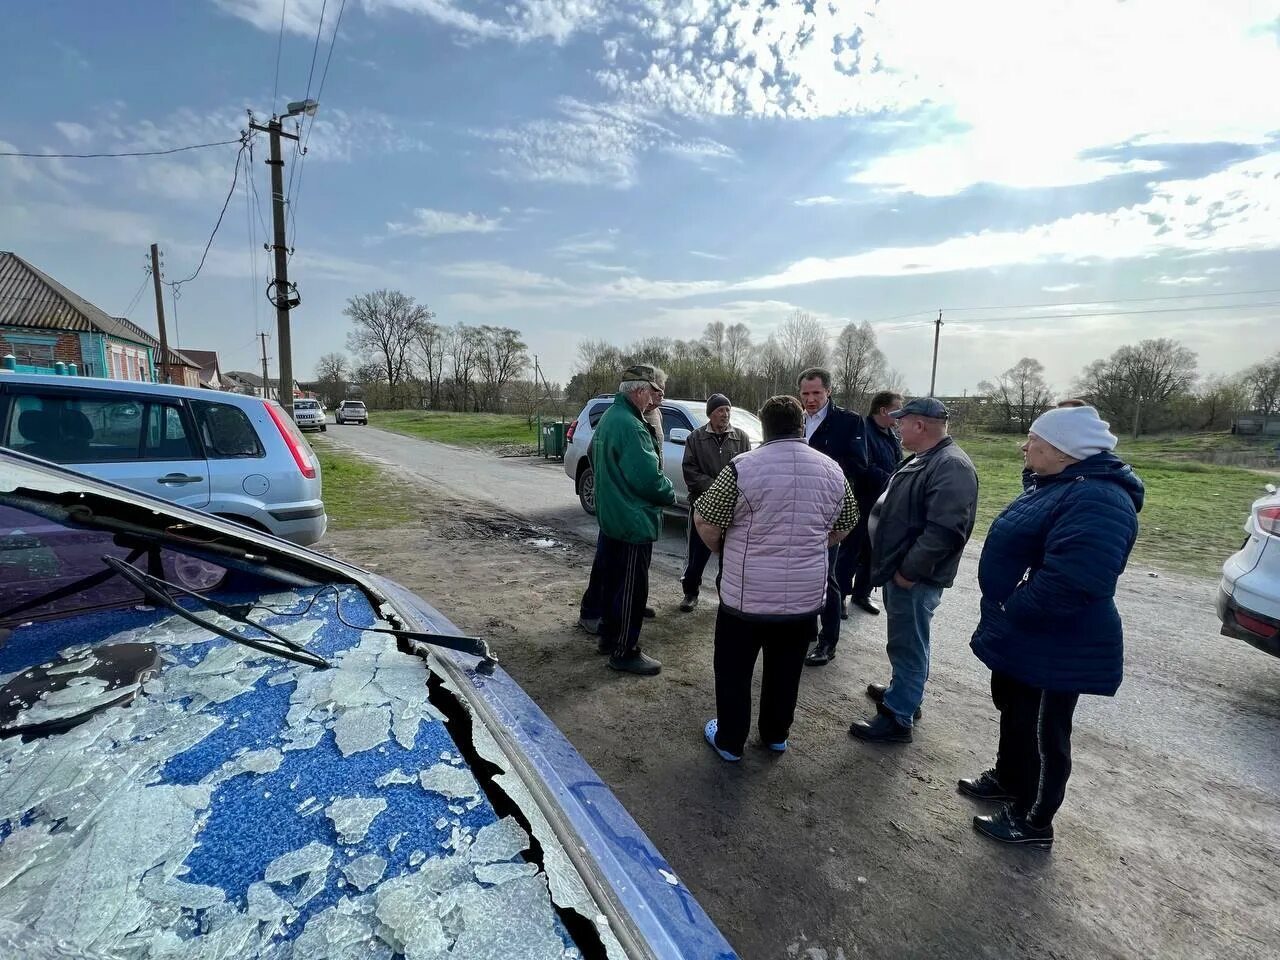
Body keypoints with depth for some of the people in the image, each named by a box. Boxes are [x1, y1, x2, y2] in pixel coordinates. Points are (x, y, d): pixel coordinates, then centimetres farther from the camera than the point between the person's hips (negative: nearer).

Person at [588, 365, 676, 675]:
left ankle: (608, 636, 35)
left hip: (610, 518, 10)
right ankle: (624, 652, 15)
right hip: (633, 523, -10)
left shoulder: (610, 417, 9)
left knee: (612, 581, 21)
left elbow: (595, 457, 22)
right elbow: (648, 479, -25)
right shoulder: (630, 426, -24)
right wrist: (670, 494, -6)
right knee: (631, 590, 2)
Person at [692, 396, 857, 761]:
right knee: (785, 670, 21)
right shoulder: (832, 470, 0)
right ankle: (776, 735, 37)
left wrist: (725, 551, 7)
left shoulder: (743, 467, -14)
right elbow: (844, 528, 11)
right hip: (806, 594, 4)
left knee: (734, 670, 14)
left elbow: (705, 523, -12)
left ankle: (729, 741, 27)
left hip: (747, 594, -4)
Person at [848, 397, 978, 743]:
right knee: (903, 642, 23)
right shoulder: (922, 459, 13)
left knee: (907, 646, 1)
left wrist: (908, 571, -24)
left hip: (914, 578, -10)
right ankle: (902, 692, 40)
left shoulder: (952, 467, -21)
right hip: (899, 569, 10)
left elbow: (944, 530, -29)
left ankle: (897, 719, 13)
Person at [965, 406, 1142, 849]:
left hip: (1054, 647, -10)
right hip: (1023, 637, 10)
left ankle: (1033, 822, 28)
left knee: (1042, 732, 9)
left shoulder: (1096, 498, -28)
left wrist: (1011, 611, -24)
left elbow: (1069, 581, -37)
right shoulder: (1060, 484, 7)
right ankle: (1008, 778, 47)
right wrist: (1004, 613, 12)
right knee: (1013, 711, 26)